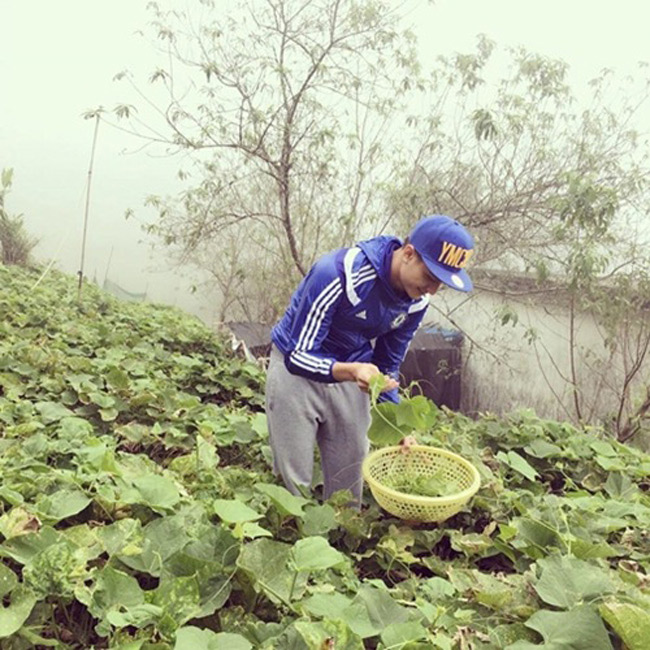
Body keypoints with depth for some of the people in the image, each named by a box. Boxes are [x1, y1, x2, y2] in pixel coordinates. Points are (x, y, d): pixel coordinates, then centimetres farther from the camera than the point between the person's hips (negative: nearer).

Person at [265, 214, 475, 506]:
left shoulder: (417, 300, -10)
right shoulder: (338, 273, -31)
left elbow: (387, 365, 4)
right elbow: (298, 356, -27)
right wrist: (351, 371, -44)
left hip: (352, 375, 5)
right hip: (297, 369, -5)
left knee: (350, 475, 9)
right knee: (294, 479, 0)